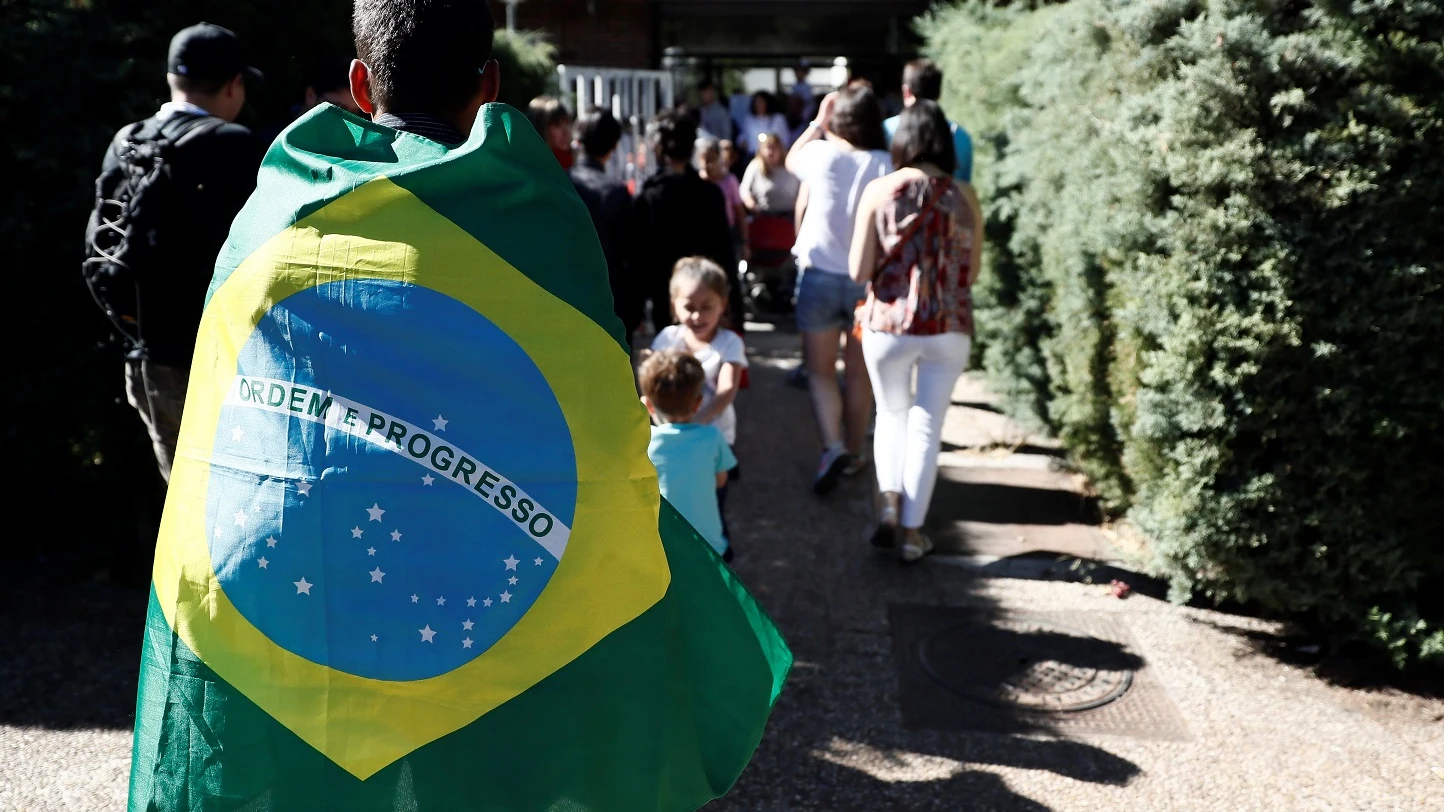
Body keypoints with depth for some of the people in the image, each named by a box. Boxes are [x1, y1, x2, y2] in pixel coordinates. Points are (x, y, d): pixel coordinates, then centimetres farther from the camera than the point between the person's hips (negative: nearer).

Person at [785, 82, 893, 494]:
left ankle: (832, 446, -7)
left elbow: (791, 159, 14)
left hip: (820, 273, -1)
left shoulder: (822, 154, -10)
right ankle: (854, 452, 27)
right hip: (869, 279, 1)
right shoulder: (886, 166, -11)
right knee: (859, 372, 16)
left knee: (820, 370, 12)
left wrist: (818, 122, 19)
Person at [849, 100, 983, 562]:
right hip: (949, 328, 1)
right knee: (927, 426, 9)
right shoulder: (964, 197, -3)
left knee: (891, 414, 21)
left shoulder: (879, 191, -8)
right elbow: (972, 272, 3)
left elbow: (858, 270, -7)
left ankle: (890, 499, 4)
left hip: (888, 323, 0)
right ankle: (912, 531, 13)